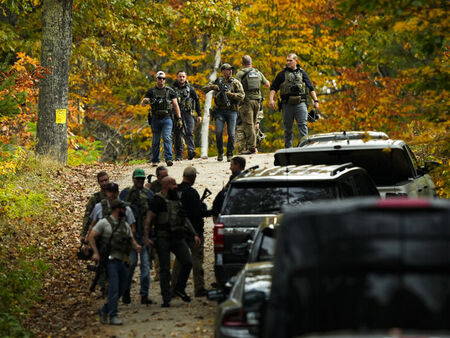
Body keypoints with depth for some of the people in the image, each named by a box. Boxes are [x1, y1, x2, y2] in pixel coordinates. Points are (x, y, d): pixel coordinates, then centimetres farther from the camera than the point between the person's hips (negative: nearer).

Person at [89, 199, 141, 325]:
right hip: (111, 260, -7)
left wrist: (136, 246, -4)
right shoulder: (104, 223, -2)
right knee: (114, 288, -14)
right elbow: (91, 236, -2)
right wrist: (96, 252, -12)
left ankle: (104, 310, 23)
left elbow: (131, 239, 19)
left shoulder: (125, 225, 17)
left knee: (121, 289, 8)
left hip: (123, 261, 7)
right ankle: (113, 316, -12)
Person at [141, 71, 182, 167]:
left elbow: (175, 105, 7)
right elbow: (142, 104, 1)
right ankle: (155, 160, 15)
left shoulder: (170, 91, 6)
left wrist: (179, 118, 1)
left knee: (167, 138, -16)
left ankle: (169, 159, -21)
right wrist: (145, 101, -25)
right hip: (155, 119, 2)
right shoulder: (151, 91, 7)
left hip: (167, 119, -2)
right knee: (155, 141, 7)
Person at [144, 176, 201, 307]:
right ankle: (166, 299, 1)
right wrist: (147, 237, -19)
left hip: (178, 238, 6)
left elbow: (184, 218, 24)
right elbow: (149, 219, -9)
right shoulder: (158, 200, -5)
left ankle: (179, 289, 13)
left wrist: (194, 234, 17)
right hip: (163, 239, -6)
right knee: (165, 269, -3)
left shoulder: (177, 199, 16)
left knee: (188, 262, -6)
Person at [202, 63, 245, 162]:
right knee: (218, 132, -11)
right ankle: (220, 153, 7)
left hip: (231, 111, 0)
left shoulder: (235, 82, 6)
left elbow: (242, 96, -2)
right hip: (220, 111, 0)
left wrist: (230, 94, -14)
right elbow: (204, 89, 8)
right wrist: (213, 87, -10)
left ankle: (230, 154, 7)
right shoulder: (217, 81, 11)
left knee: (231, 134, -5)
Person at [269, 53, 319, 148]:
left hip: (300, 104, 0)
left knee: (303, 125, -12)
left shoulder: (302, 73, 13)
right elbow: (273, 88, 7)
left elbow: (311, 88, 16)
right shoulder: (282, 74, 10)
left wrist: (316, 101, 7)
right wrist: (271, 99, -9)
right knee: (288, 128, 5)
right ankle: (288, 148, 11)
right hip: (287, 105, 0)